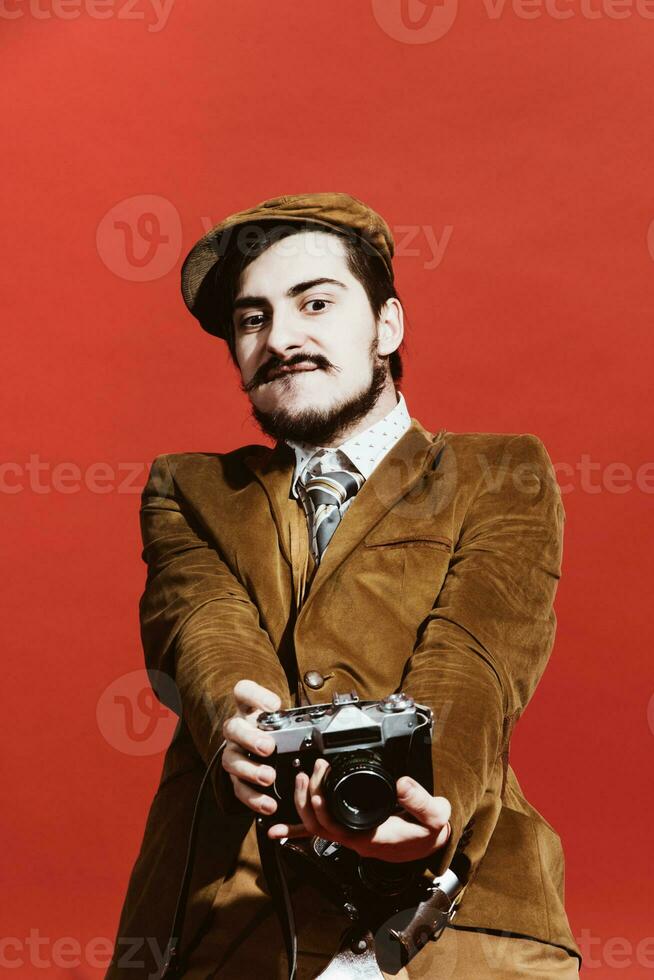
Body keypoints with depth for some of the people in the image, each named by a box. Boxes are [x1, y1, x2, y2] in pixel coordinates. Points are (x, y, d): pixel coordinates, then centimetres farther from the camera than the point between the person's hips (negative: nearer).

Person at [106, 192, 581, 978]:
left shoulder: (502, 479, 17)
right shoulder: (188, 491, 24)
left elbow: (469, 662, 0)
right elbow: (202, 626, 4)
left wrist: (423, 799, -22)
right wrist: (240, 732, -20)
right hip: (220, 909, 2)